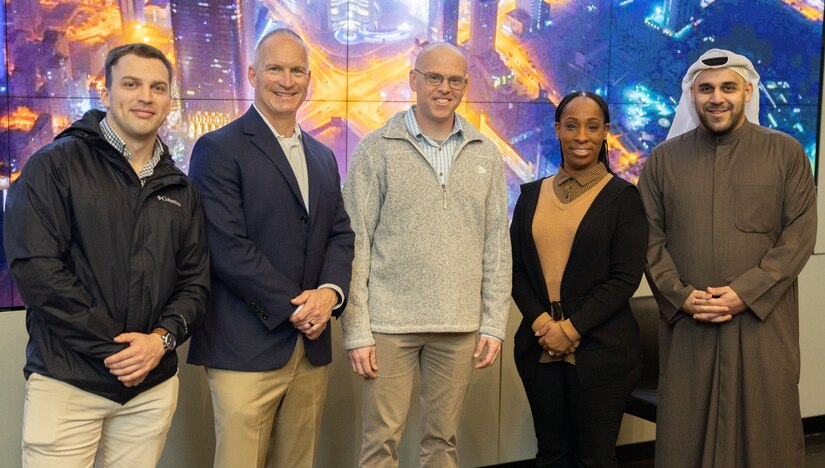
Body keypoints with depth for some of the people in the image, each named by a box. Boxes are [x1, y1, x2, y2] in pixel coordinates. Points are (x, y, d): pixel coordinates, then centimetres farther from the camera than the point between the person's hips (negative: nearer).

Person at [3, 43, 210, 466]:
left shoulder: (180, 190, 12)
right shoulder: (54, 166, -3)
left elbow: (195, 281, 10)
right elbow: (34, 268, -12)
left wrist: (162, 338, -9)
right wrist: (117, 346, -13)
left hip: (153, 386, 4)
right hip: (66, 382, -4)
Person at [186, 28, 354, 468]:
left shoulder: (323, 157, 17)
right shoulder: (219, 149, -4)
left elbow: (341, 234, 12)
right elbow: (227, 247, -13)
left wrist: (330, 291, -8)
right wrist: (295, 308, -12)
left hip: (311, 347, 6)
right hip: (247, 348, -6)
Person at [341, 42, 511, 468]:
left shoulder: (485, 154, 7)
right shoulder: (376, 150, -2)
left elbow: (497, 244, 8)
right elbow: (355, 243, -4)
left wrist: (494, 323, 3)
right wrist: (356, 331, -8)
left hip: (460, 325, 3)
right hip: (390, 322, -2)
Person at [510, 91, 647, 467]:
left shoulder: (622, 196, -2)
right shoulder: (532, 194, 9)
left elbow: (626, 278, -8)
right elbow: (515, 267, 7)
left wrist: (571, 328, -14)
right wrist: (540, 321, -8)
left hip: (600, 349, -3)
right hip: (540, 347, 4)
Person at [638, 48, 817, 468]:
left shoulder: (786, 153, 4)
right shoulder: (663, 159, 7)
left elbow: (800, 234, -3)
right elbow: (650, 238, 3)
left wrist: (746, 293, -13)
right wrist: (680, 295, -11)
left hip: (763, 321, -1)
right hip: (686, 324, 1)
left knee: (765, 430, 7)